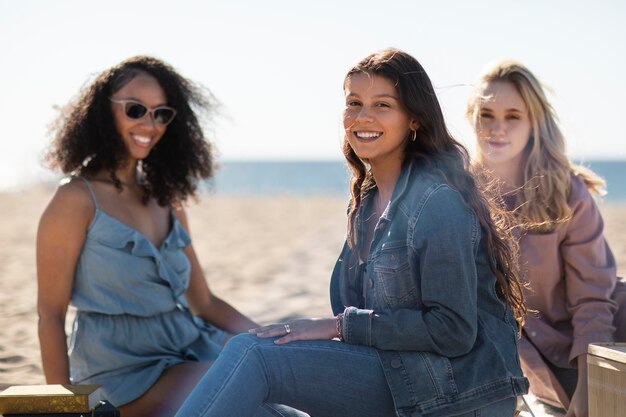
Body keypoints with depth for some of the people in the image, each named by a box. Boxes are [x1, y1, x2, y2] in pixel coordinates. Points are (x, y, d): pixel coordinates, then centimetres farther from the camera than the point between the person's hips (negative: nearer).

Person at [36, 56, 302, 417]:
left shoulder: (167, 202, 15)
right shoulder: (77, 200, -5)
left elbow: (205, 302, 18)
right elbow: (50, 315, -6)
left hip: (191, 347, 7)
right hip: (124, 369, -7)